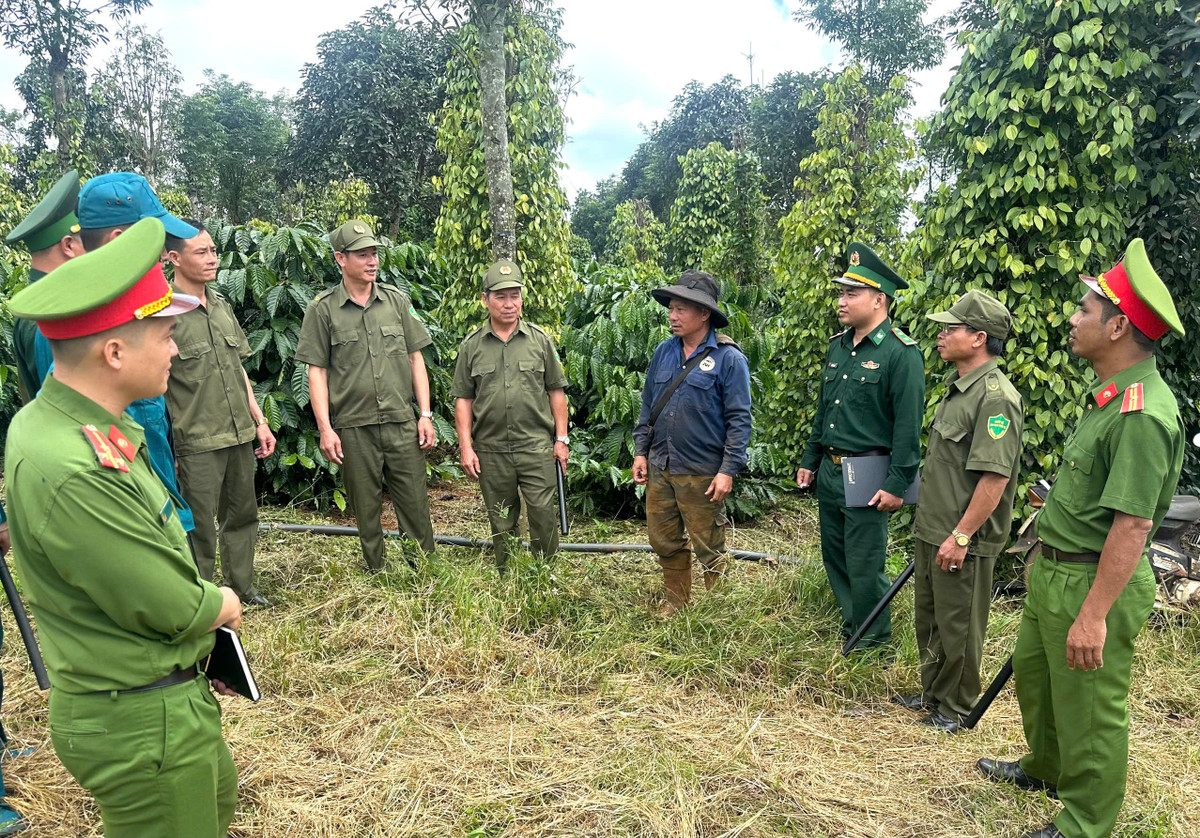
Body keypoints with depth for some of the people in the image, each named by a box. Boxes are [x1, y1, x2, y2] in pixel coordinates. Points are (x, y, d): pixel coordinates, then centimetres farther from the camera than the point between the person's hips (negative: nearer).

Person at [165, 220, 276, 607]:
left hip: (240, 436, 7)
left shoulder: (222, 305, 10)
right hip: (197, 444, -7)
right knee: (199, 528, 3)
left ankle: (242, 586, 34)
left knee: (243, 515, 18)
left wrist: (259, 422, 14)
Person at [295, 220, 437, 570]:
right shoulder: (323, 309, 0)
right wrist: (325, 429, -7)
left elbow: (415, 358, 9)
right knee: (366, 510, 9)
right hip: (354, 427, -2)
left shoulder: (397, 300, 8)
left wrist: (426, 414, 3)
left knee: (415, 505, 5)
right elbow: (316, 371, 0)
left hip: (402, 423, 2)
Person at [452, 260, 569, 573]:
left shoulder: (540, 340, 4)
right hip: (491, 452, 1)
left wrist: (561, 439, 2)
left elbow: (555, 392, 7)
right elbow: (463, 399, 5)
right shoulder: (472, 345, 4)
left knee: (544, 515, -2)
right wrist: (466, 447, -1)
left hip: (537, 446, -1)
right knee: (501, 523, 11)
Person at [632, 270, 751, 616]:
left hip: (702, 473, -5)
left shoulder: (728, 359, -9)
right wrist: (641, 451, 10)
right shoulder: (664, 351, 8)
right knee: (664, 542, 15)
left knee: (709, 548, 6)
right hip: (659, 468, 6)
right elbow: (647, 404, 15)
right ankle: (676, 601, 33)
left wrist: (728, 470, -15)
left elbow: (739, 419, -10)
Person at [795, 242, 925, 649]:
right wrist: (809, 460, 17)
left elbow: (909, 426, -16)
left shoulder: (900, 353, -13)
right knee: (834, 556, 17)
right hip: (829, 472, 8)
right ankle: (852, 626, 35)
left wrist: (896, 485, -18)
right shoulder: (838, 346, 10)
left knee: (865, 566, 1)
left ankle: (873, 645, 20)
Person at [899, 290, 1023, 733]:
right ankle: (932, 693, 37)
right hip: (930, 531, 10)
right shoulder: (957, 388, 11)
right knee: (928, 618, 21)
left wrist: (960, 537, -23)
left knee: (958, 626, 6)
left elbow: (995, 478, -25)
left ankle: (956, 709, 23)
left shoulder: (996, 397, -20)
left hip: (964, 542, -9)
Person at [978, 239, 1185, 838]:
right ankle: (1046, 769, 49)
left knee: (1088, 707, 6)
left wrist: (1094, 615, -26)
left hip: (1095, 581, -11)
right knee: (1032, 671, 26)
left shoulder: (1142, 414, -24)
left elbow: (1132, 525, -27)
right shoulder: (1110, 397, 9)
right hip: (1055, 570, 11)